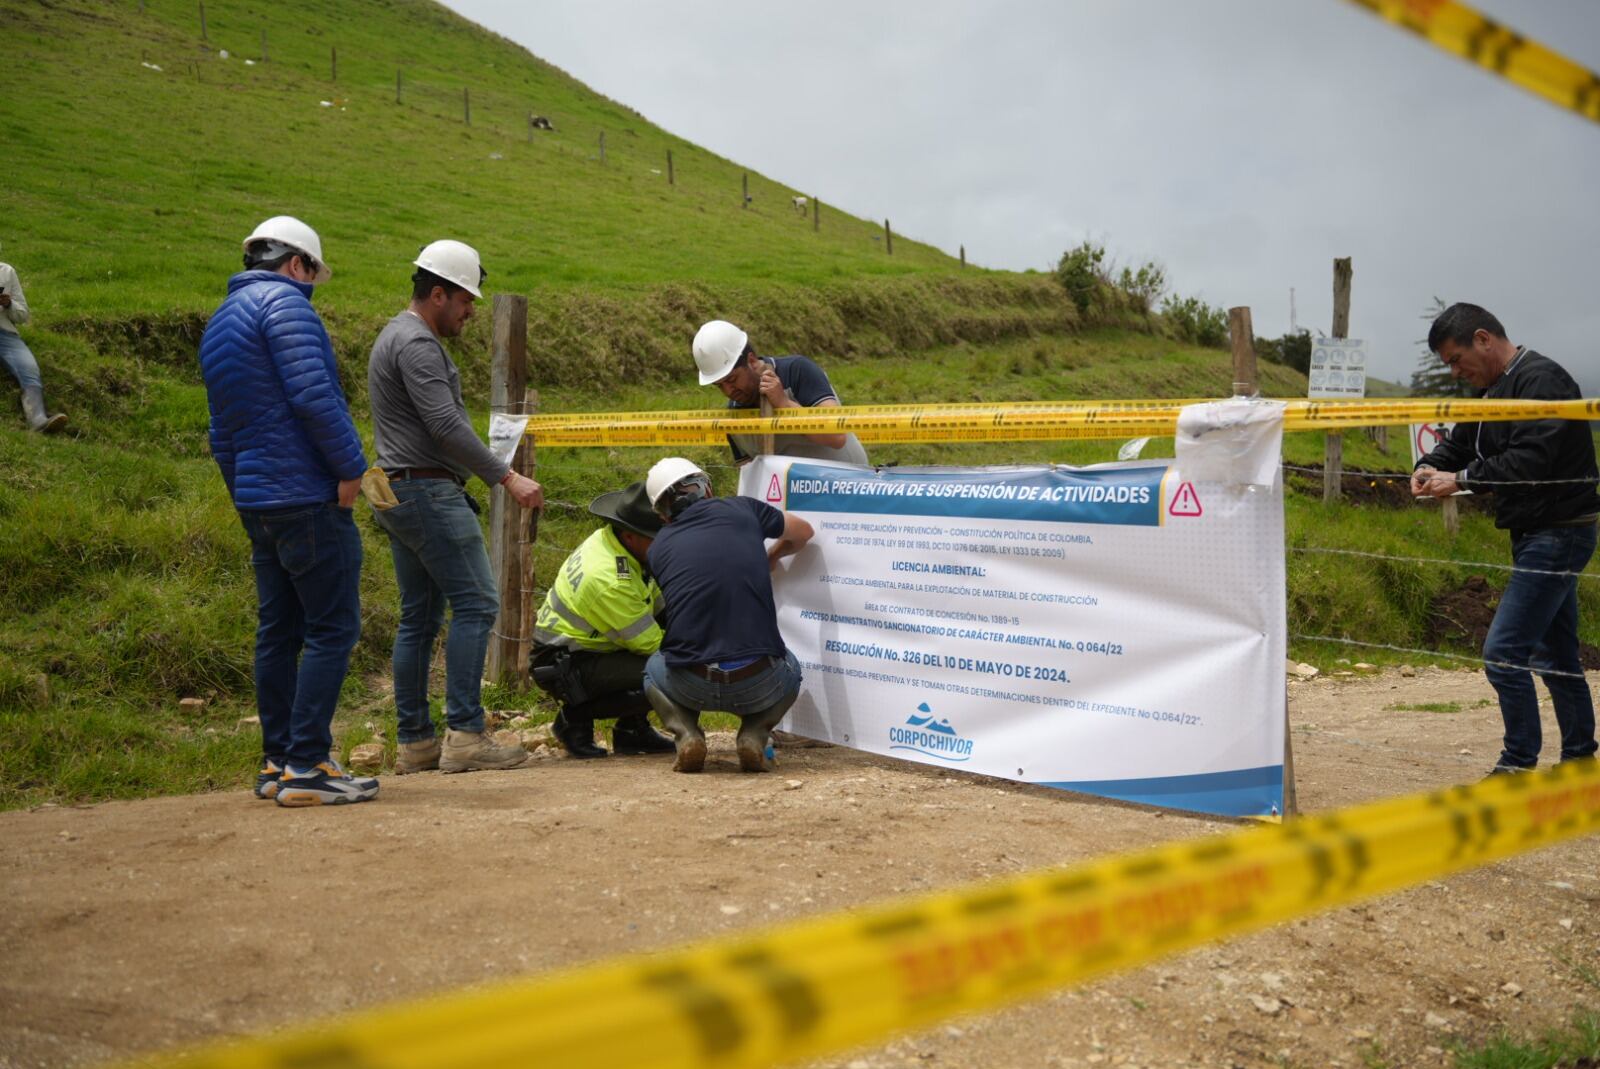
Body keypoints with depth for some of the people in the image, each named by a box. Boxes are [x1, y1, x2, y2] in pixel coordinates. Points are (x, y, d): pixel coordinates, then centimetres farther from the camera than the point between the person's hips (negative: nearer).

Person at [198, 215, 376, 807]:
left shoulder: (219, 321, 20)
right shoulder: (284, 301, -9)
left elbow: (222, 431, 23)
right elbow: (313, 394, -21)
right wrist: (351, 467, -14)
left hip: (257, 503, 9)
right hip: (308, 496, -9)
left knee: (278, 630, 12)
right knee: (332, 629, -6)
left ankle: (277, 763, 16)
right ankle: (306, 766, -7)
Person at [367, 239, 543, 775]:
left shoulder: (397, 337, 22)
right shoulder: (417, 344, -13)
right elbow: (446, 426, -22)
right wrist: (508, 477, -20)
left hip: (399, 492, 11)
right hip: (428, 492, -11)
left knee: (419, 616, 9)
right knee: (475, 603, -10)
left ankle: (414, 742, 11)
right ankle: (464, 735, -12)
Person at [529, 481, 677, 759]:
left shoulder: (607, 539, -3)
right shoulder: (610, 581, -30)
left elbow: (662, 598, 4)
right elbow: (650, 643, -20)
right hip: (562, 669, -10)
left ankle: (633, 729, 9)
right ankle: (575, 718, -6)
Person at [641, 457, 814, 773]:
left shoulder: (658, 548, 11)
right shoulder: (741, 509, 8)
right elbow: (802, 532, 27)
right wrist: (770, 559, 47)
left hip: (692, 686, 0)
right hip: (759, 685, 0)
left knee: (653, 668, 34)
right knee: (789, 668, 35)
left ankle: (687, 735, 7)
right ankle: (754, 736, 8)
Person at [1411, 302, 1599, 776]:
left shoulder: (1540, 380, -17)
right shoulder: (1495, 388, 14)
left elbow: (1531, 460, -27)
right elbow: (1460, 442, 17)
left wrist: (1462, 479, -23)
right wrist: (1431, 466, -4)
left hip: (1557, 534, -10)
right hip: (1538, 535, 10)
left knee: (1504, 652, -11)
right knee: (1555, 654, 16)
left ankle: (1519, 766, -2)